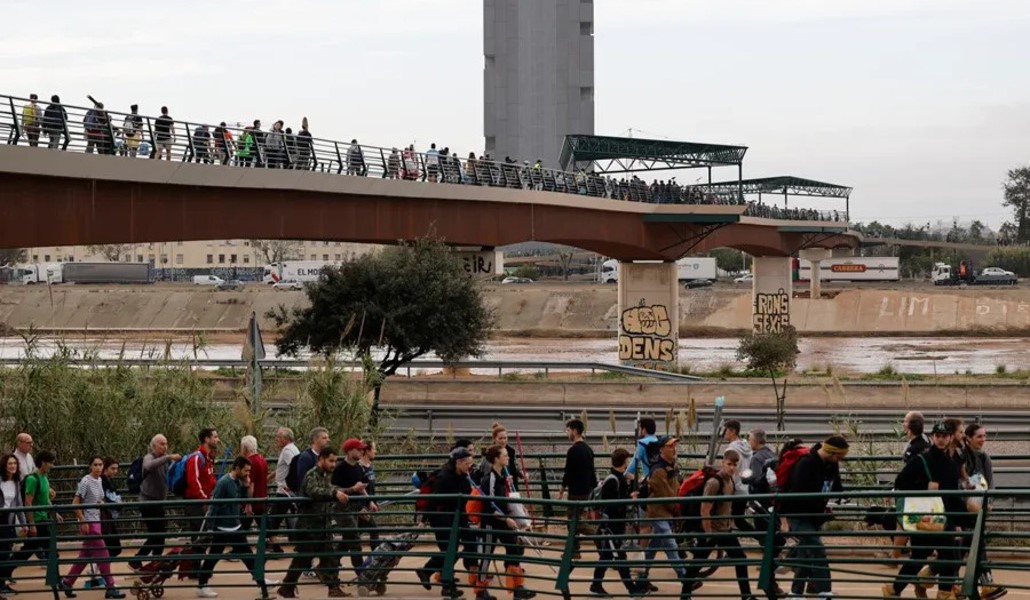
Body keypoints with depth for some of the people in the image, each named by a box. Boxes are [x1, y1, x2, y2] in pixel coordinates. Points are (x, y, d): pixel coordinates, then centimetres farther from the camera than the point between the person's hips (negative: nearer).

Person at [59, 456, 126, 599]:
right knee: (102, 554, -6)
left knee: (85, 556, 13)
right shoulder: (86, 482, -14)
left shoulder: (99, 481, 9)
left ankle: (66, 583, 22)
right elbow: (75, 503, -15)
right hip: (88, 523, -8)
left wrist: (102, 504, 0)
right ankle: (110, 587, -1)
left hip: (96, 522, 8)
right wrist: (83, 522, -18)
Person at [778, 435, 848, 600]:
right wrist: (824, 507, -28)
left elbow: (837, 488, 13)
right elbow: (799, 495, -28)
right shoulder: (806, 464, -24)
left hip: (814, 516, 8)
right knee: (817, 550, -17)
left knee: (806, 555, 13)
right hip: (798, 514, -8)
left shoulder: (832, 465, 1)